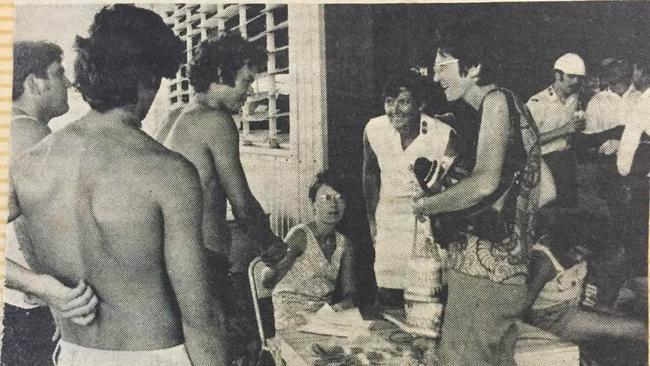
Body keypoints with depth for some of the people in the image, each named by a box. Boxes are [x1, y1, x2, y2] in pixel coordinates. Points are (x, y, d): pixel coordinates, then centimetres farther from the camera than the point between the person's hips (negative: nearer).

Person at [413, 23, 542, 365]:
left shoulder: (496, 101, -12)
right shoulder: (509, 106, 16)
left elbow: (484, 182, -27)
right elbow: (546, 190, 19)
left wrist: (425, 204, -11)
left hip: (483, 271, -10)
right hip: (504, 267, 10)